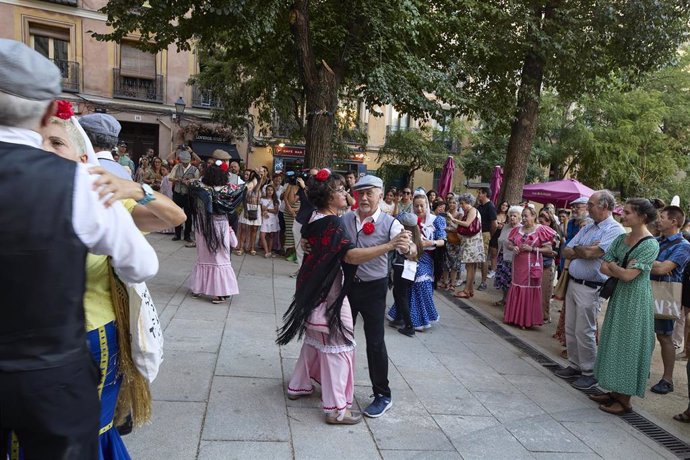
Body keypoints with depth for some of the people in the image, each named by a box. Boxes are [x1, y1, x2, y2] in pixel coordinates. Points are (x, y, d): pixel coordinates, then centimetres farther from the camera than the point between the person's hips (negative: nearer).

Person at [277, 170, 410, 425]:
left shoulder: (314, 219, 6)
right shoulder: (333, 223, -22)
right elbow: (351, 255, -37)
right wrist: (389, 246, -44)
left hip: (314, 293, 9)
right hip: (330, 296, -9)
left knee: (314, 340, 23)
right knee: (337, 347, -1)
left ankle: (298, 386, 36)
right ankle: (336, 408, 7)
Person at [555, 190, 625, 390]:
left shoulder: (615, 230, -13)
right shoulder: (587, 228, 14)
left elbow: (591, 253, -23)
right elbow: (567, 251, 8)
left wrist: (577, 249, -3)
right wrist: (585, 250, -10)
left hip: (590, 289, -8)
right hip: (573, 283, 8)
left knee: (584, 332, -1)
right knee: (570, 329, 14)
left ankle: (590, 373, 14)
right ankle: (575, 366, 28)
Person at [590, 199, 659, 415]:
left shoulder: (650, 244, -15)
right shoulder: (621, 239, 7)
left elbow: (628, 275, -20)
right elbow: (604, 268, 2)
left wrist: (612, 265, -4)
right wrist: (620, 271, -14)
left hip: (636, 299, -7)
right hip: (619, 295, 7)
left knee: (628, 344, 0)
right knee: (615, 342, 12)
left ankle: (624, 400, 12)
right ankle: (615, 391, 24)